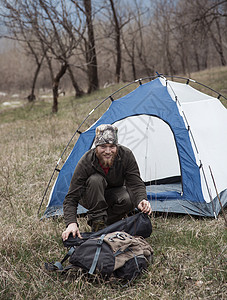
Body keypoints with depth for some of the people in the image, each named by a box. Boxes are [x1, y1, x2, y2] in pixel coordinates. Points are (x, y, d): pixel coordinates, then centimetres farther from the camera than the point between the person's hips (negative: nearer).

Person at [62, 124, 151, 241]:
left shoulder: (126, 155, -25)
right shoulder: (86, 162, -31)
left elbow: (136, 184, -24)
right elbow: (71, 198, -31)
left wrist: (142, 200, -47)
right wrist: (71, 223, -48)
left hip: (114, 194, 2)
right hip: (90, 198, -2)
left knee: (130, 199, -32)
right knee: (95, 180, -36)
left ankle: (107, 220, -4)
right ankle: (98, 223, -22)